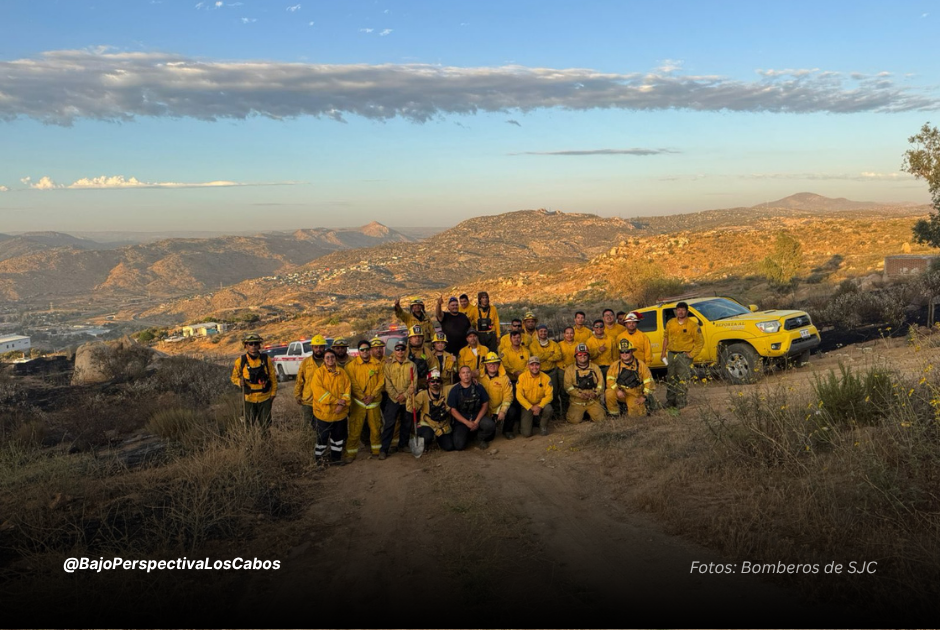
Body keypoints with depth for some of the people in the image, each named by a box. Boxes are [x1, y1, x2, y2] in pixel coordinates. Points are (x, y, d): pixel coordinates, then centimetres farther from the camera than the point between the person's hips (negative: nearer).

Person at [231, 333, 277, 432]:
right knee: (250, 426, 9)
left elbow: (273, 378, 3)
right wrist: (240, 381, -20)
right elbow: (234, 377, 2)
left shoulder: (266, 359, -6)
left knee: (266, 426, 8)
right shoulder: (240, 361, -8)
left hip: (265, 398, 0)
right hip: (249, 399, 0)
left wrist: (273, 394, 4)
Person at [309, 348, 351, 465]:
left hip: (340, 412, 5)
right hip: (323, 412, -4)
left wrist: (343, 403, -15)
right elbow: (318, 391, -18)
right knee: (322, 437, 5)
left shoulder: (342, 372, 6)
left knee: (338, 437, 16)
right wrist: (337, 401, -21)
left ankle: (336, 458, 31)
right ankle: (319, 458, 23)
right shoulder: (319, 372, -8)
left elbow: (347, 389, 2)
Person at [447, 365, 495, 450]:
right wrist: (467, 423, -14)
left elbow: (485, 405, 3)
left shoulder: (478, 387, 1)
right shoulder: (455, 390, -3)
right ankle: (468, 435, 16)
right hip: (461, 420, -1)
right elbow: (453, 410, -4)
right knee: (459, 445, -22)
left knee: (490, 425, -31)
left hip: (478, 417, 1)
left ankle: (480, 439, 4)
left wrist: (477, 421, -10)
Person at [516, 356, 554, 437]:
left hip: (540, 404, 1)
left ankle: (543, 426, -2)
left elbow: (549, 395, -12)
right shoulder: (522, 377, -11)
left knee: (548, 409, -34)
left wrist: (539, 406, -28)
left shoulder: (545, 378, -8)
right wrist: (531, 407, -22)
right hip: (527, 406, -1)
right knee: (527, 433, -16)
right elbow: (519, 396, -14)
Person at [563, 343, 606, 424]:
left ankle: (590, 413, 17)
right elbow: (567, 386, -4)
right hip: (576, 401, -2)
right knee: (575, 420, -20)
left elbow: (601, 383, 7)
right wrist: (580, 394, -18)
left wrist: (595, 393, -13)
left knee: (600, 419, -15)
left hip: (593, 401, 2)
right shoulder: (570, 369, 4)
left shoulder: (595, 367, 11)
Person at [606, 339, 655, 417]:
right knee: (609, 393, -31)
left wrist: (644, 397, -6)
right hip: (620, 393, 0)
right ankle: (614, 413, -4)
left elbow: (648, 381, 2)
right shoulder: (615, 365, 1)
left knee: (634, 414, -21)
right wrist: (617, 390, -24)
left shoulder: (640, 365, 1)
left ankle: (642, 407, 18)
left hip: (634, 396, 0)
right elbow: (610, 379, -7)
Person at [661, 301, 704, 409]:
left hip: (684, 355, -5)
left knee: (682, 380, -8)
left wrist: (691, 354, -8)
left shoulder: (693, 325, -5)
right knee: (670, 379, 9)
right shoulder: (670, 323, 9)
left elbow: (700, 341, -2)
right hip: (671, 354, 5)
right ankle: (670, 400, 18)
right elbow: (666, 337, 19)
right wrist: (663, 351, 12)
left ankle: (681, 402, -3)